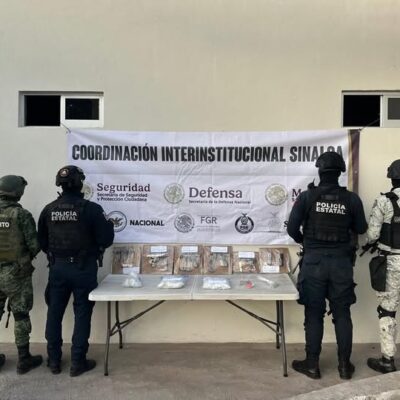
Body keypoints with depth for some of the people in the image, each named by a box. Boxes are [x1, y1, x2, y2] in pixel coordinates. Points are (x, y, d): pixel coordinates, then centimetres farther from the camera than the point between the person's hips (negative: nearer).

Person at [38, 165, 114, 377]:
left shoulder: (49, 210, -1)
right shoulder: (91, 208, -14)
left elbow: (41, 241, 7)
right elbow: (106, 239, -13)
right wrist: (109, 224, 8)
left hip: (57, 268, 4)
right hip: (83, 268, -4)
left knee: (54, 313, 15)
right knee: (82, 314, 7)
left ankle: (54, 361, 25)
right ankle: (77, 362, 13)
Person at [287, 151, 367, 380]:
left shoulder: (307, 197, -8)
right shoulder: (352, 199, -3)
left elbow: (292, 228, -6)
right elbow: (361, 229, 8)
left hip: (314, 261, -1)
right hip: (341, 262, 2)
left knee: (314, 314, 8)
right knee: (342, 314, 12)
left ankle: (312, 365, 17)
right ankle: (345, 365, 22)